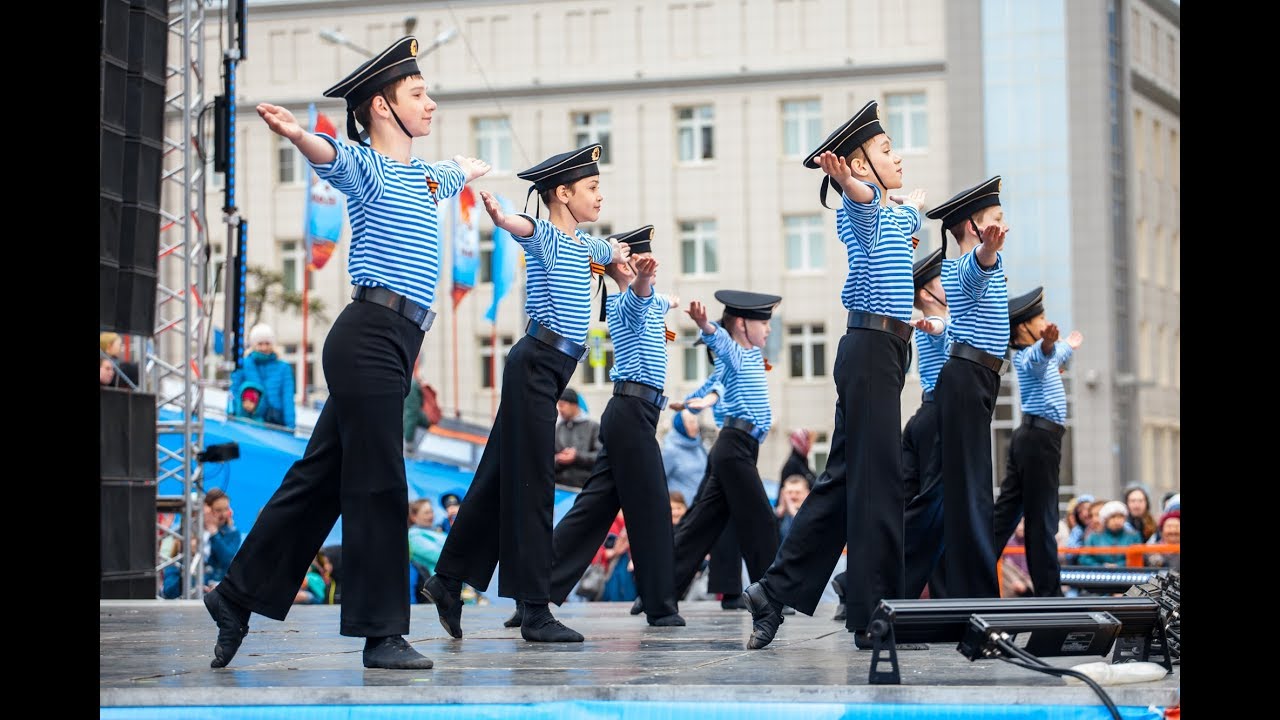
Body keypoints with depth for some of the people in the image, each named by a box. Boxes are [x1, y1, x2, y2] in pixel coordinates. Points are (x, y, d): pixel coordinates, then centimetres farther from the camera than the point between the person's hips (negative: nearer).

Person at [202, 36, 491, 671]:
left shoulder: (425, 176, 21)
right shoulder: (368, 167, -5)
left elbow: (457, 175, 46)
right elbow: (331, 157, -29)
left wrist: (471, 169, 68)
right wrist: (295, 134, -51)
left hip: (391, 345, 9)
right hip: (372, 337, -9)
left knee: (322, 476, 12)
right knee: (379, 483, -6)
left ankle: (239, 595, 21)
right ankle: (383, 635, -2)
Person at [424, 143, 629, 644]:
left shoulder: (584, 244, 16)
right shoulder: (545, 236, -11)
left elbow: (612, 252, 41)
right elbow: (524, 227, -35)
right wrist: (500, 217, -53)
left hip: (553, 369, 9)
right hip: (537, 362, -9)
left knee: (503, 475, 12)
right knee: (532, 481, -8)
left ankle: (449, 579, 20)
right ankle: (536, 612, -8)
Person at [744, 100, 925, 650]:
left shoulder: (894, 213, 19)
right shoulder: (862, 202, -8)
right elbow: (858, 196, -34)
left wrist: (915, 206, 63)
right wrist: (849, 183, -56)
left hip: (882, 351, 10)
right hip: (871, 350, -10)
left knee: (847, 477, 10)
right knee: (877, 478, -8)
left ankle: (777, 590, 13)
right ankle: (873, 612, -6)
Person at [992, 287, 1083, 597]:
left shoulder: (1032, 354, 18)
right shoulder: (1030, 356, -12)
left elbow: (1054, 358, 43)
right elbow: (1041, 356, -39)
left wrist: (1068, 346, 62)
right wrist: (1048, 342, -61)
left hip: (1029, 435, 10)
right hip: (1041, 436, -10)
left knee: (1006, 510, 8)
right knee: (1042, 517, -7)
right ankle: (1048, 590, -4)